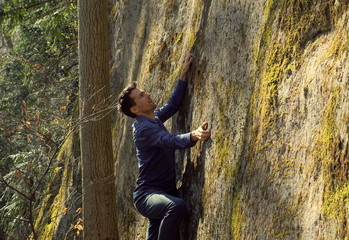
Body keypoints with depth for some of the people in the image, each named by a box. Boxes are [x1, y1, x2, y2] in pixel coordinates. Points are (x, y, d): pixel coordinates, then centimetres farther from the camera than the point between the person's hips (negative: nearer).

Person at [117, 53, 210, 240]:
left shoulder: (154, 119, 10)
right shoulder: (144, 129, -19)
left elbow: (173, 104, 22)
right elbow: (170, 140, -36)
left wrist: (184, 75, 15)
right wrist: (193, 136, -54)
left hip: (160, 193, 10)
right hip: (147, 195, -10)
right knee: (177, 206, -39)